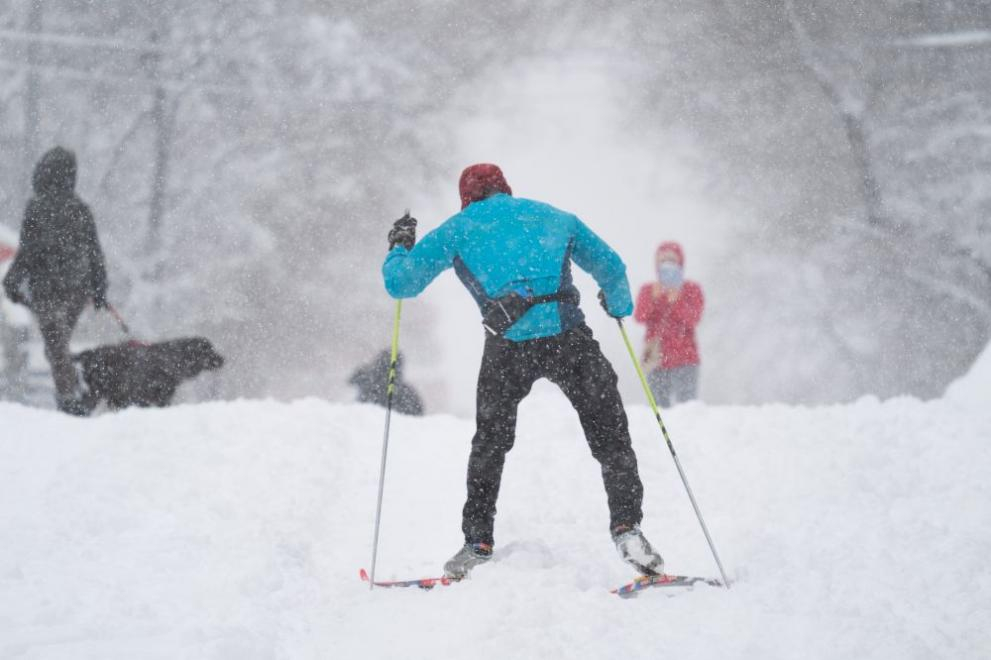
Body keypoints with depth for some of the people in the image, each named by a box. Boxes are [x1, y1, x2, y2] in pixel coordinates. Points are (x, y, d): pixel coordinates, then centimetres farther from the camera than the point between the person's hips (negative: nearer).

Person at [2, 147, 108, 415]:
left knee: (57, 348, -3)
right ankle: (71, 397, 15)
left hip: (48, 288, -6)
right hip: (79, 288, 6)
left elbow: (29, 248, -12)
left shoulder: (39, 206, -10)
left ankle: (71, 400, -10)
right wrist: (99, 289, 18)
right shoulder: (80, 208, 7)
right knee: (60, 345, 18)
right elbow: (95, 252, 11)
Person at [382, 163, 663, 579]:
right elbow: (610, 267, 32)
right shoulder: (552, 216, 25)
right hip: (568, 335, 0)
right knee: (609, 437, 10)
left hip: (509, 342, 0)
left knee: (490, 443, 20)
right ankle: (626, 528, -4)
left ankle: (477, 544, 18)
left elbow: (400, 283, 18)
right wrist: (619, 306, 53)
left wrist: (399, 248, 39)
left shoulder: (458, 228, 18)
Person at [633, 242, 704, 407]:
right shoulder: (648, 290, 13)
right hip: (656, 359, 2)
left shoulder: (692, 289, 8)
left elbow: (693, 318, -6)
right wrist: (653, 298, -16)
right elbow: (640, 317, -3)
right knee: (658, 408, -4)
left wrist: (676, 301, -19)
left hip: (684, 358, -2)